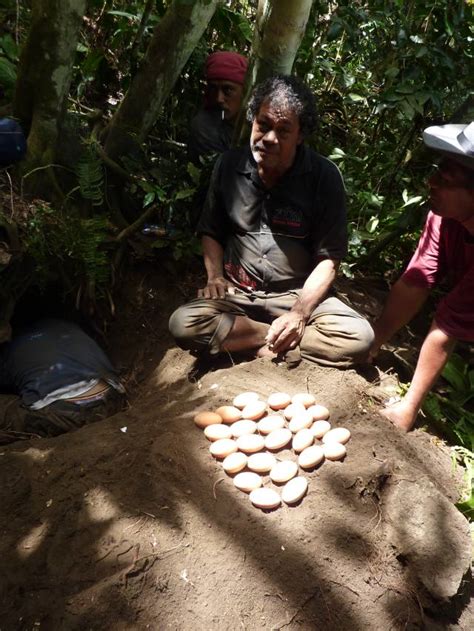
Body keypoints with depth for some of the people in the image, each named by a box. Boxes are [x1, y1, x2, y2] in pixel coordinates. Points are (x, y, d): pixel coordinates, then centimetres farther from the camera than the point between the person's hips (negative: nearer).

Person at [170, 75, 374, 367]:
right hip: (236, 294, 2)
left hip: (300, 294, -2)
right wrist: (215, 276, -4)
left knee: (359, 337, -26)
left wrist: (298, 313, -19)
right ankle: (279, 338, -12)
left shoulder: (325, 177, -9)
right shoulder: (229, 165, 0)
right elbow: (211, 231, 14)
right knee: (183, 324, -27)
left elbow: (328, 258, -7)